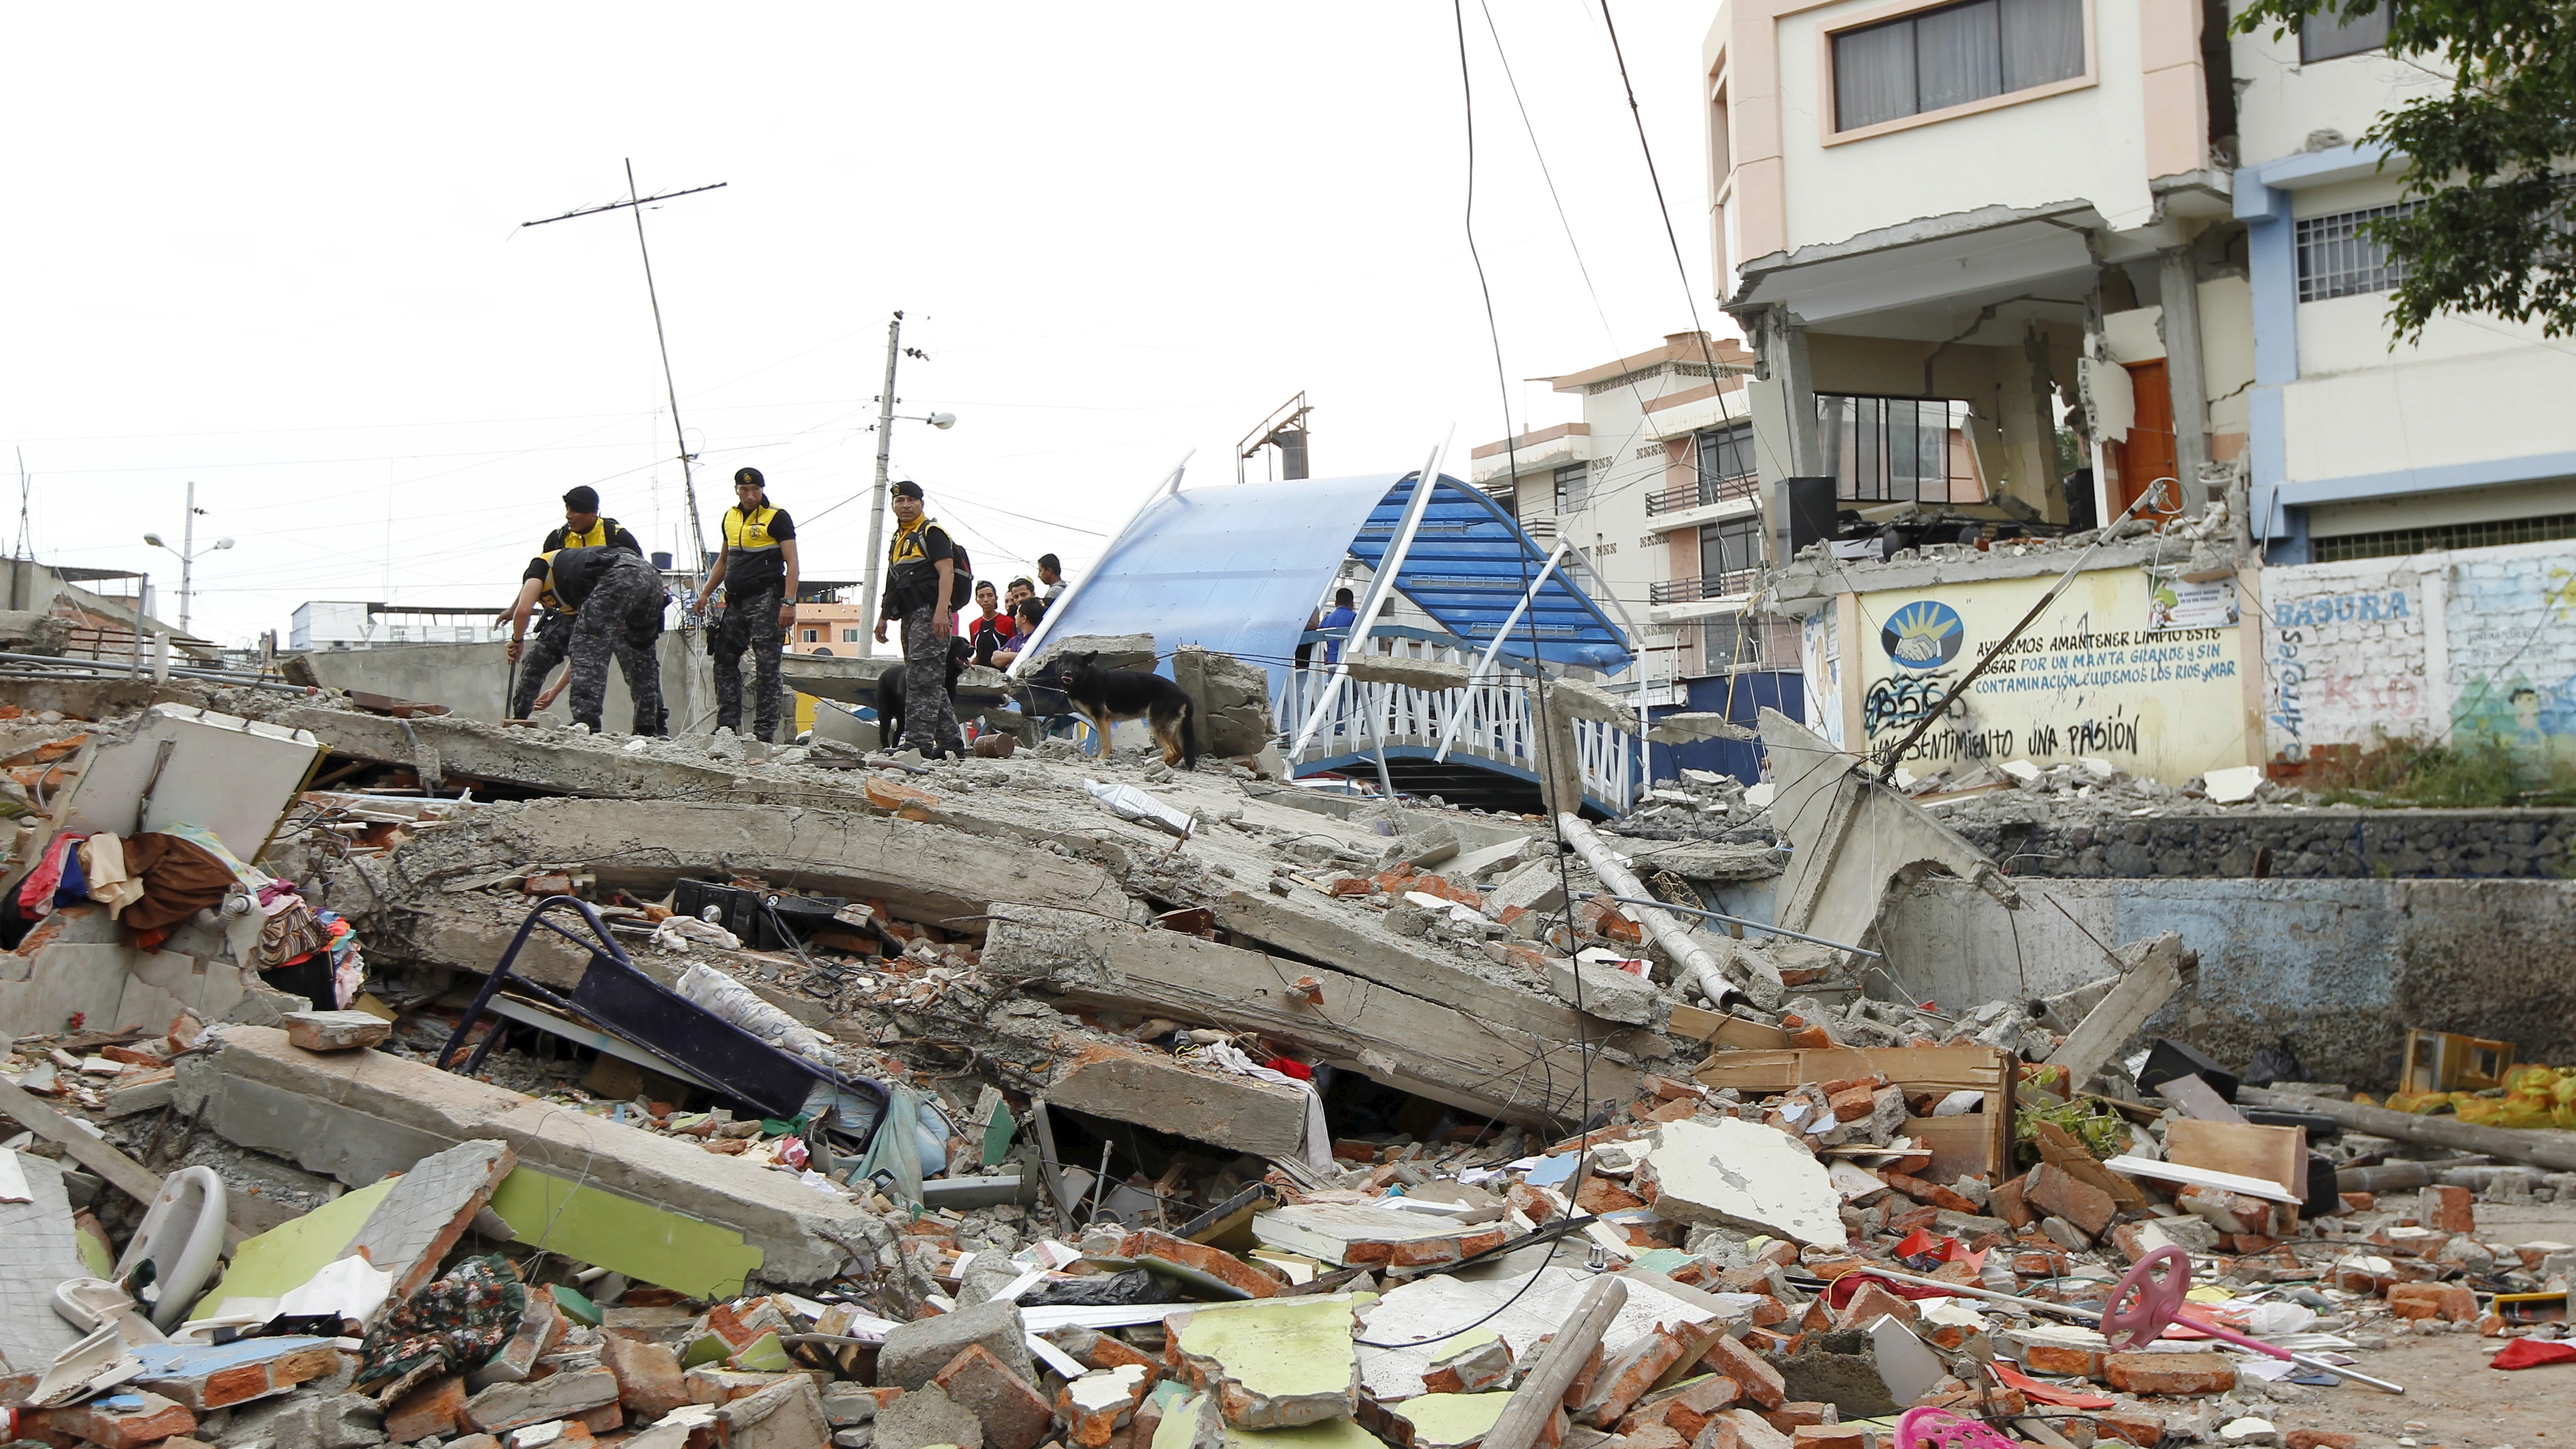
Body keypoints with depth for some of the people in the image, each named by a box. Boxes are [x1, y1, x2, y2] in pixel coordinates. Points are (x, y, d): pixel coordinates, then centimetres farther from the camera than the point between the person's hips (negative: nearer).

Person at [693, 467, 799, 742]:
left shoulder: (777, 517, -5)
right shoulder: (731, 517, 15)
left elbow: (792, 562, -11)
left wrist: (789, 602, -20)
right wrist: (706, 594, 22)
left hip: (766, 600, -7)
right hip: (736, 601, 7)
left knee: (766, 666, -7)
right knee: (725, 660, 7)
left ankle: (765, 732, -6)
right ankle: (728, 726, 12)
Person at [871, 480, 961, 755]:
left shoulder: (931, 532, -4)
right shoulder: (898, 539, 24)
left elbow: (946, 572, -15)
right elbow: (893, 584, 30)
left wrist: (941, 611, -25)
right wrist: (883, 617, 24)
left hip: (929, 615, -10)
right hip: (910, 617, 10)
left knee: (921, 680, -13)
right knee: (929, 682, 9)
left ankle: (918, 741, -16)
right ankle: (950, 740, 13)